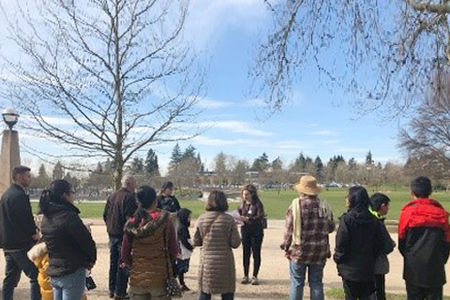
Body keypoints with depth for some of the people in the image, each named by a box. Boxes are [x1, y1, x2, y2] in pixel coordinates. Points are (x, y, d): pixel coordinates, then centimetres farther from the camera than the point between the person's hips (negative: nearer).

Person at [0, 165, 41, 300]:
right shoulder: (19, 195, -18)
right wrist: (34, 233, -4)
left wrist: (33, 229, 9)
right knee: (35, 276, -4)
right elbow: (26, 220, -21)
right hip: (21, 244, -10)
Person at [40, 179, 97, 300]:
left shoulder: (46, 218, 6)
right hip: (72, 273, -8)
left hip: (53, 273, 8)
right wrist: (91, 260, 3)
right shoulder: (69, 216, -20)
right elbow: (87, 241, -17)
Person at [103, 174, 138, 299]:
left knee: (113, 263, 17)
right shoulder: (130, 197, -16)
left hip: (112, 234, 8)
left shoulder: (112, 196, 9)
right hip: (123, 234, -8)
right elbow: (131, 218, -21)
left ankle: (112, 290, 26)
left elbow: (105, 215, 13)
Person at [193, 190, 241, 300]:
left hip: (206, 263, 2)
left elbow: (196, 242, 1)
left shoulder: (201, 219, -3)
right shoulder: (229, 219, -10)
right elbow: (235, 243, -9)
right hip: (225, 263, -2)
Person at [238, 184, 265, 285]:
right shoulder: (243, 204, 7)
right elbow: (239, 213, 12)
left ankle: (255, 276, 12)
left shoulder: (258, 204, -9)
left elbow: (260, 217, -19)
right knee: (246, 253, 6)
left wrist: (247, 219, -30)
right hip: (245, 231, 4)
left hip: (256, 232, -4)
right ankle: (245, 276, 14)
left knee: (256, 254, 3)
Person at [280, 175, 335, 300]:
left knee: (296, 283, 8)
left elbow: (289, 228, -9)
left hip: (299, 251, -2)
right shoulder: (324, 206, -3)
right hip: (319, 252, 2)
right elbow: (331, 227, 5)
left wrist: (286, 247, 2)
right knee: (316, 283, 12)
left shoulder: (296, 205, -11)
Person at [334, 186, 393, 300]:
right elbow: (380, 244, 5)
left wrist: (338, 259, -1)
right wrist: (371, 256, 15)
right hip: (368, 268, 4)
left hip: (349, 268, -4)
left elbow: (341, 243, -15)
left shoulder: (346, 219, -15)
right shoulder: (373, 220, 2)